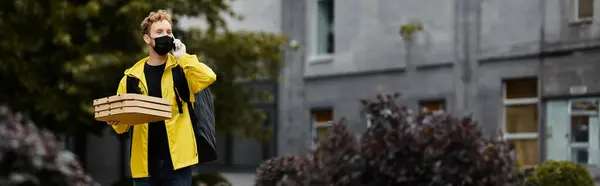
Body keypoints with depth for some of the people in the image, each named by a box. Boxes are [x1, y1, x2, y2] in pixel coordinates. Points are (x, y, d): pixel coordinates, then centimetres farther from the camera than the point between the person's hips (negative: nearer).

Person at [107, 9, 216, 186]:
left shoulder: (183, 69, 4)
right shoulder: (132, 76, 9)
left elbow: (208, 77, -18)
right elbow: (123, 124, 11)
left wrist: (182, 57, -9)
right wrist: (116, 121, -12)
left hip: (176, 159, -2)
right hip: (145, 161, 2)